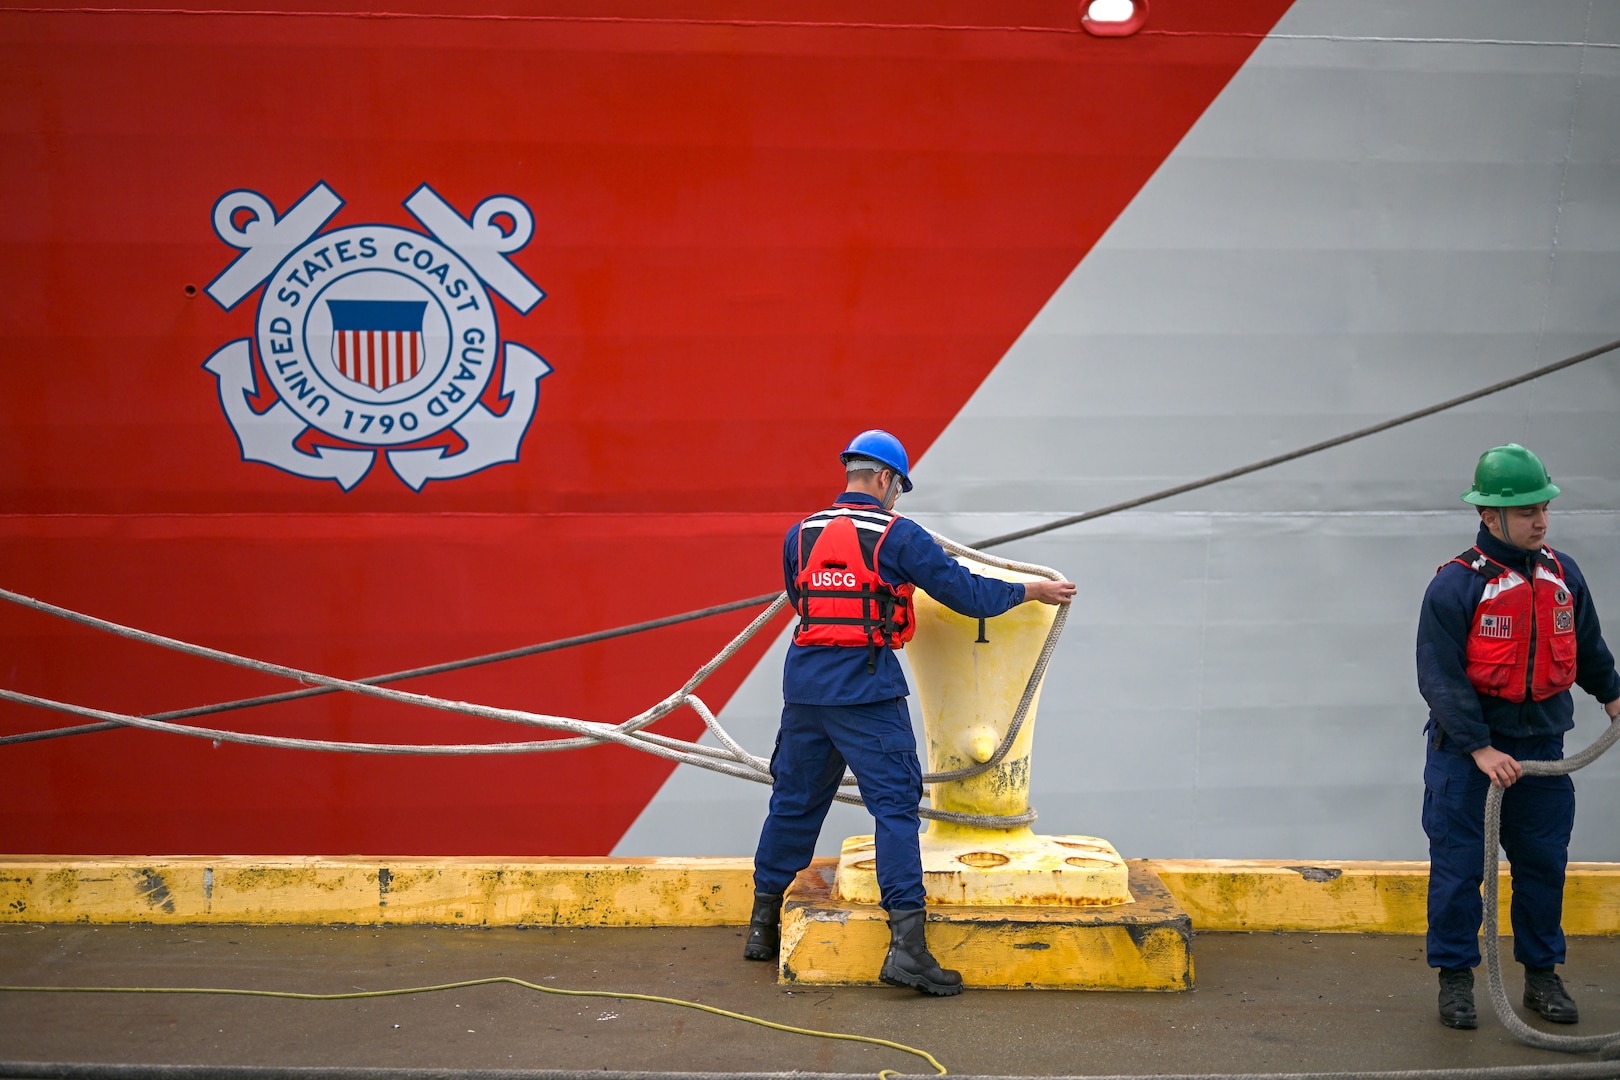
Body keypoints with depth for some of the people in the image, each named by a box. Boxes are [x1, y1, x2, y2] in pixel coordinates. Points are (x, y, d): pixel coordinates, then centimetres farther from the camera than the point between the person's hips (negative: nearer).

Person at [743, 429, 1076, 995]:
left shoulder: (800, 535, 10)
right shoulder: (897, 535, -5)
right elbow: (967, 593, -4)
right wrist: (1033, 591, 10)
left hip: (804, 683, 6)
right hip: (866, 691, -5)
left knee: (794, 800, 17)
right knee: (895, 805, -4)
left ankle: (763, 927, 27)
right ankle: (906, 944, -12)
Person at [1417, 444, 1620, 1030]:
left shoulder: (1563, 575, 4)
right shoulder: (1455, 585, -14)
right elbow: (1440, 678, -16)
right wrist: (1481, 750, -21)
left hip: (1542, 740, 5)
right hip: (1465, 745, -5)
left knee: (1544, 862, 10)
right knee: (1457, 865, -1)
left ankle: (1542, 975, 23)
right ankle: (1455, 979, 10)